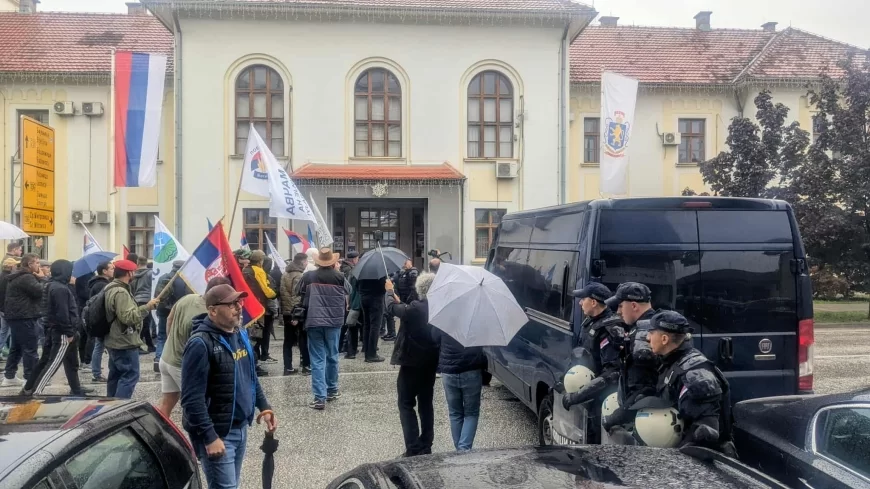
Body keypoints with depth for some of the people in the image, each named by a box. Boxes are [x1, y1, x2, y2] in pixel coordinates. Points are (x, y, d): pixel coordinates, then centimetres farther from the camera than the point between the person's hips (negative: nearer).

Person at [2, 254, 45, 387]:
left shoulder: (17, 277, 19)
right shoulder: (27, 278, -15)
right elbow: (40, 291, -24)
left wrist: (39, 279, 7)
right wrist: (42, 279, -9)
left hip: (16, 316, 11)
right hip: (24, 317, -11)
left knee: (16, 347, 17)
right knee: (30, 349, -8)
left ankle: (9, 377, 23)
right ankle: (31, 379, -6)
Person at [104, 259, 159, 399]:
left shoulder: (110, 288, 12)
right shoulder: (121, 292, -22)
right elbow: (128, 317, -29)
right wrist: (147, 307, -25)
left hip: (115, 342, 11)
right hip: (125, 344, -11)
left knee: (116, 375, 18)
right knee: (130, 376, -7)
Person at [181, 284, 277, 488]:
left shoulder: (240, 335, 6)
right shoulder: (201, 344, -20)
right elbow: (192, 399, -22)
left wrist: (264, 406, 12)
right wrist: (209, 437, -22)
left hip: (241, 427, 8)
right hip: (218, 433, -8)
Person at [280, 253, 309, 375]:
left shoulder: (285, 274, 11)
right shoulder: (299, 276, -14)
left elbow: (282, 293, 11)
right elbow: (297, 296, -20)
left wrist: (284, 309, 13)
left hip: (287, 312, 7)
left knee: (288, 340, 8)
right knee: (303, 339, 4)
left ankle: (288, 367, 9)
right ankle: (306, 365, 7)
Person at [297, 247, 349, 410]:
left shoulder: (308, 276, -5)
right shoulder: (339, 277, -5)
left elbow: (301, 293, 9)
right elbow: (348, 291, 10)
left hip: (314, 321, -1)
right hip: (334, 321, 1)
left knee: (317, 359, 0)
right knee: (332, 356, 16)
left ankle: (320, 397, -4)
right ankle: (332, 390, 29)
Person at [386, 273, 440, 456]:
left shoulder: (415, 308, -24)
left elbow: (392, 307, -5)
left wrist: (390, 291, 14)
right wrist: (399, 300, 23)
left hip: (412, 362, -6)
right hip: (431, 363, 6)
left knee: (406, 404, 6)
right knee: (426, 404, 16)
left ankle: (413, 449, -2)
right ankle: (425, 447, 20)